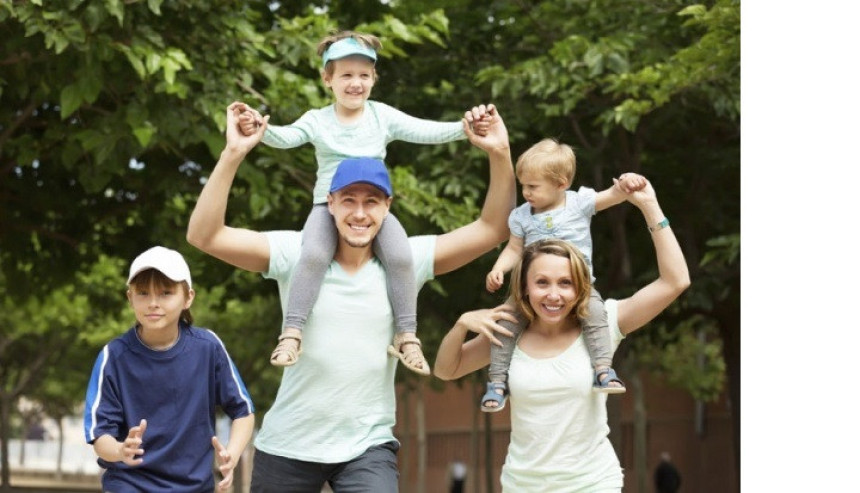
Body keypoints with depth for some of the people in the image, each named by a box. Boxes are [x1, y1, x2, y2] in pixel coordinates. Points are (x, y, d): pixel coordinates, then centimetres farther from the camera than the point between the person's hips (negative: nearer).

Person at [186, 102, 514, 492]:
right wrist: (233, 153, -23)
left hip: (367, 447, 0)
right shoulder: (297, 254, -8)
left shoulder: (406, 261, -3)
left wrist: (499, 153, -16)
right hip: (288, 445, 0)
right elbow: (204, 236, -15)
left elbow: (493, 230, -3)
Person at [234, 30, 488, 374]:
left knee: (400, 257, -26)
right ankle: (291, 333, -25)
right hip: (328, 205, -1)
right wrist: (259, 129, -34)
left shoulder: (382, 116, 7)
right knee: (314, 255, -31)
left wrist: (463, 128, -20)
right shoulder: (317, 120, 5)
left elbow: (424, 131, -3)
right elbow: (286, 137, -11)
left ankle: (407, 336, -14)